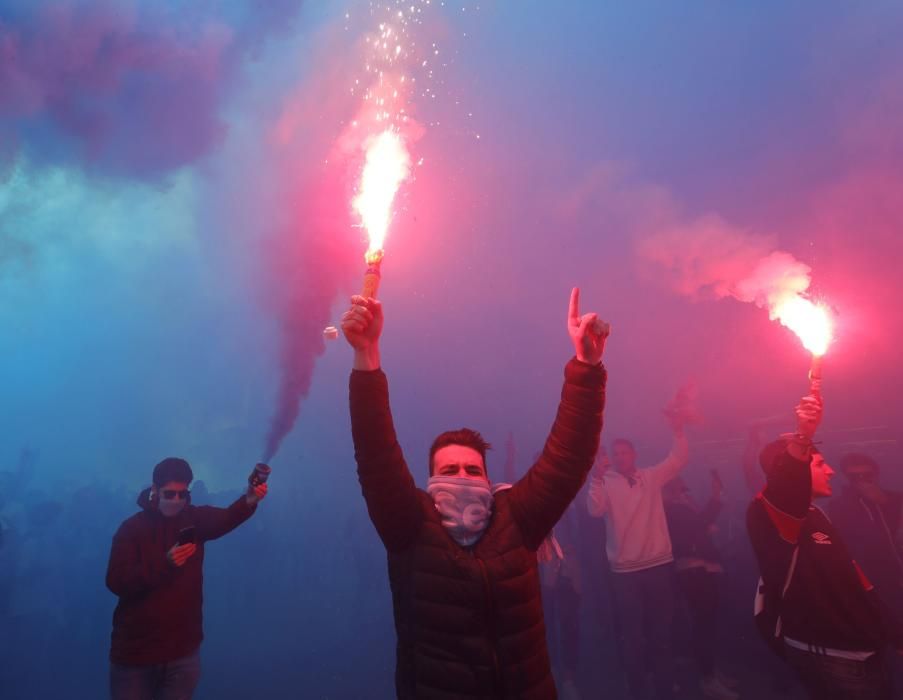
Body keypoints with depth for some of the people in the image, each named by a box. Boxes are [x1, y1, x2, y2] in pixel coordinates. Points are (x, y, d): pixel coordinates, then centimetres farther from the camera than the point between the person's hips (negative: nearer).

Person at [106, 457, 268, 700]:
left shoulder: (195, 519, 0)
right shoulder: (132, 528, -5)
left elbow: (224, 519, -22)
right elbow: (116, 582, -13)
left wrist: (249, 501, -45)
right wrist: (165, 562, -28)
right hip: (135, 650, -1)